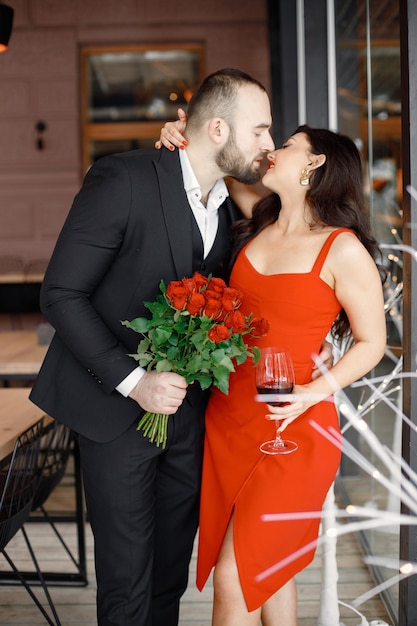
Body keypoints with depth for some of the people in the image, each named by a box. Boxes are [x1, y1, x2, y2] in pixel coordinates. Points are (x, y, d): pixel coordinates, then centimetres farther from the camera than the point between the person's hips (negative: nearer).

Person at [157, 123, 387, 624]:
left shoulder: (343, 250, -12)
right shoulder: (255, 230, 5)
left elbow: (371, 342, -6)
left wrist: (315, 392, -19)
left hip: (292, 429, -6)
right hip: (227, 418, 6)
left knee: (232, 579, -3)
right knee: (266, 566, 17)